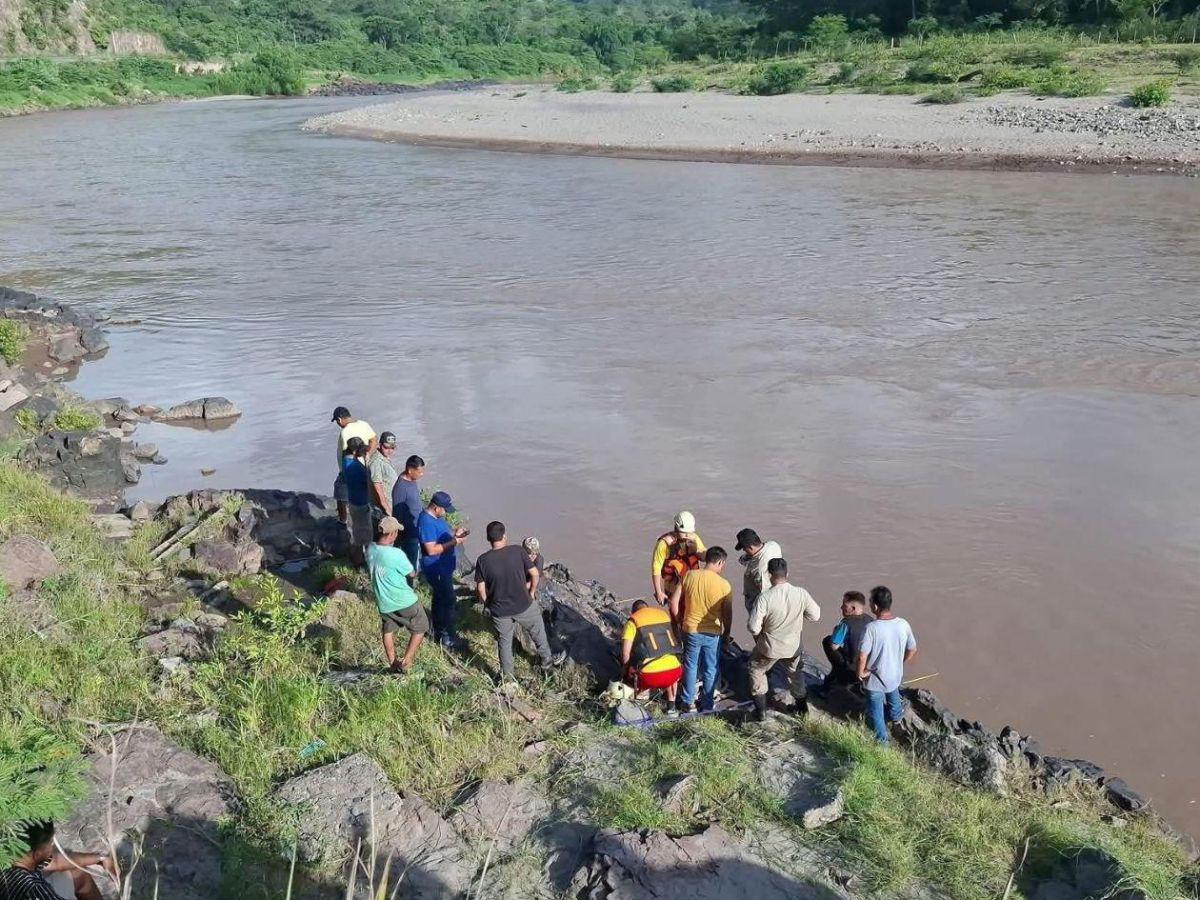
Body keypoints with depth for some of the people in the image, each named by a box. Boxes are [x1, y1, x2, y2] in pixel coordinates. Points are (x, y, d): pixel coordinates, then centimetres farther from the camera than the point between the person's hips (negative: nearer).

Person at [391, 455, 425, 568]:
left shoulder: (412, 479, -3)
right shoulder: (400, 488, -29)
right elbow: (397, 513, -22)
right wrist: (400, 534, -17)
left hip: (417, 528, 9)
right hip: (409, 533, -9)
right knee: (411, 562, 7)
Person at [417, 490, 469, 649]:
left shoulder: (435, 516, 2)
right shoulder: (426, 522, -28)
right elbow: (431, 550, -30)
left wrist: (454, 532, 1)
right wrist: (454, 542, -27)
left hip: (443, 567, 10)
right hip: (437, 570, -10)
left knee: (439, 598, 22)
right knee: (449, 602, -1)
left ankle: (439, 630, 37)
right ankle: (448, 639, 10)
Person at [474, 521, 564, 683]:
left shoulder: (482, 560, -14)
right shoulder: (518, 551, -16)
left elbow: (480, 589, -10)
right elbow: (535, 574, -9)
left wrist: (487, 604, 8)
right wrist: (532, 592, 9)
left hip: (499, 610, 1)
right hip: (523, 606, -1)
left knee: (504, 642, 21)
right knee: (538, 631, 26)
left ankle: (508, 676, 35)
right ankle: (546, 660, 45)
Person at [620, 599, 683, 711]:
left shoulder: (633, 621, 5)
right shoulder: (665, 614, 15)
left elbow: (625, 653, -1)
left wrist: (626, 671, 17)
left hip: (649, 677, -2)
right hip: (673, 673, 3)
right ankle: (671, 707, 32)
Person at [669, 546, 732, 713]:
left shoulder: (689, 576, -9)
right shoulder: (724, 585, -16)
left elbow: (674, 602, -4)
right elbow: (727, 615, -9)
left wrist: (679, 621, 11)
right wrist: (726, 633, 8)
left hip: (690, 630, 2)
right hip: (712, 634, -2)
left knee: (690, 666, 19)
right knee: (710, 670, 16)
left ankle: (688, 702, 29)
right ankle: (706, 705, 27)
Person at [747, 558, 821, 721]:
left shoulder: (764, 597, -29)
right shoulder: (801, 594, -20)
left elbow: (753, 627, -25)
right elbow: (815, 616, -5)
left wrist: (757, 635, -2)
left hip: (769, 647, -3)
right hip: (794, 646, 3)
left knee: (757, 671, 25)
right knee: (796, 674, 30)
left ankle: (760, 711, 28)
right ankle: (802, 705, 46)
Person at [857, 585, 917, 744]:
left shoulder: (871, 628, -32)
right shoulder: (903, 624, -16)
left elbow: (862, 656, -29)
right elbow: (912, 650, -3)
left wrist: (861, 672, -10)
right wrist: (899, 664, 13)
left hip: (876, 678, -5)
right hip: (895, 675, 5)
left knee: (876, 710, 19)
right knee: (893, 694, 36)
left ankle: (882, 740, 35)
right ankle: (896, 715, 63)